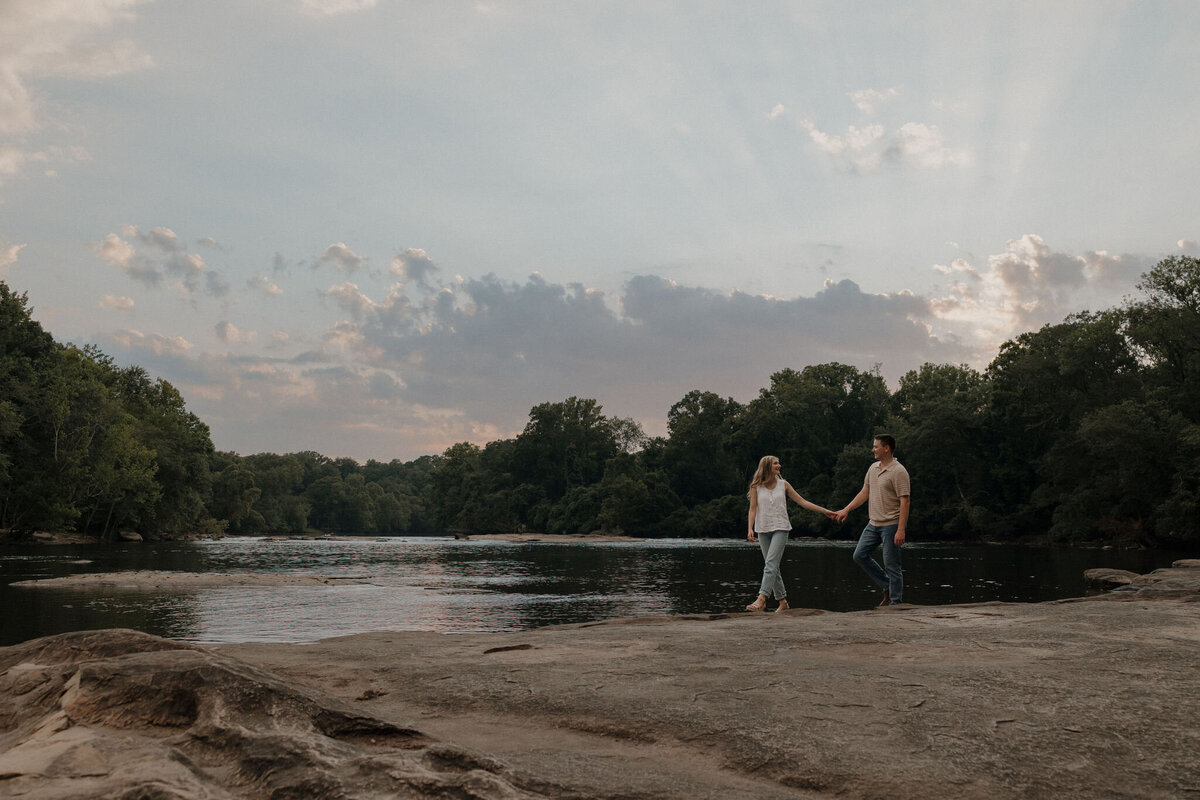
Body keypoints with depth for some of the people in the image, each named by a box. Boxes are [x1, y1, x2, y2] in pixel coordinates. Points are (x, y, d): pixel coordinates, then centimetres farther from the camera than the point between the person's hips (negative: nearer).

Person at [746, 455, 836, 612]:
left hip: (780, 528, -1)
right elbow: (753, 509, 1)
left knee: (771, 564, -16)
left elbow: (802, 502, 10)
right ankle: (782, 601, 13)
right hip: (763, 530, 1)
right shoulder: (756, 487, 4)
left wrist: (824, 511, 9)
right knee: (773, 567, 4)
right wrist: (750, 529, -11)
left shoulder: (783, 485, 6)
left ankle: (761, 599, -25)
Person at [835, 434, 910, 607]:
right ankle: (888, 587, 18)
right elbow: (864, 493, 19)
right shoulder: (873, 468, 11)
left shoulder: (898, 471, -14)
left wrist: (901, 529, -23)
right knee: (860, 555, 8)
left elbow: (905, 501, -18)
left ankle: (896, 602, 6)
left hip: (890, 524, -8)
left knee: (891, 564, -4)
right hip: (873, 523, 8)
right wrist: (846, 510, 13)